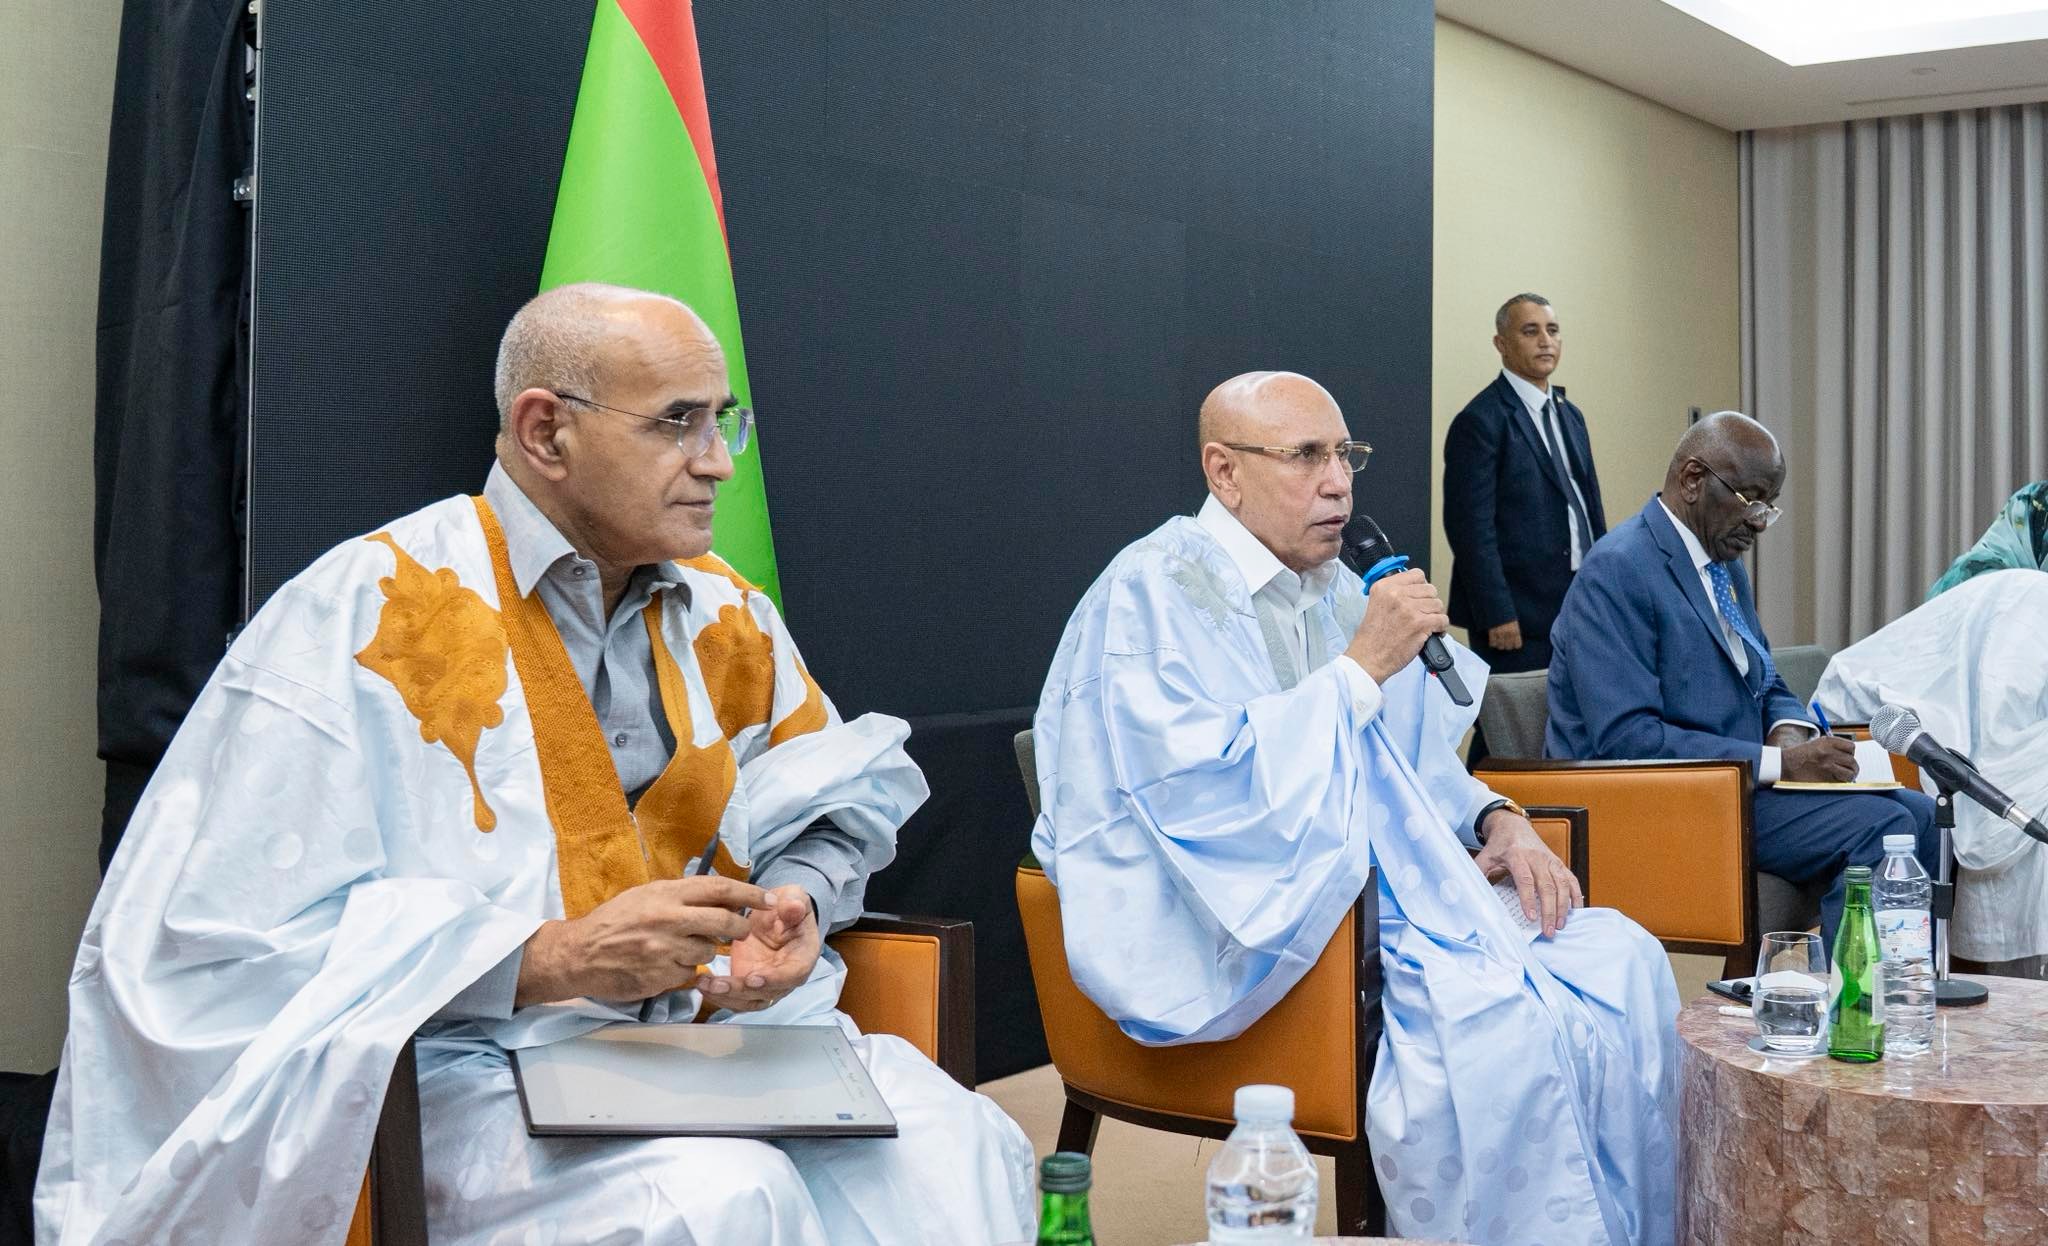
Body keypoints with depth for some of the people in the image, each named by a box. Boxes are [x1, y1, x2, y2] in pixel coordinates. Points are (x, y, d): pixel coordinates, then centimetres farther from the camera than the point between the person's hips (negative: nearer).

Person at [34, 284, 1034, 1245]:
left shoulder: (725, 617, 10)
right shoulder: (367, 615, -8)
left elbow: (840, 806, 24)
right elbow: (245, 939, -14)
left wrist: (793, 905, -1)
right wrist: (557, 958, -22)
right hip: (473, 1062, -6)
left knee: (959, 1148, -21)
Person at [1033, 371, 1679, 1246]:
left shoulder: (1339, 592, 15)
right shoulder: (1153, 594, -10)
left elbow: (1417, 765, 24)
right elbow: (1206, 787, -22)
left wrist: (1496, 820, 2)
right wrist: (1363, 667, -18)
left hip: (1376, 887, 8)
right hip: (1243, 937, -8)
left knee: (1620, 959, -9)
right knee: (1491, 1016, -28)